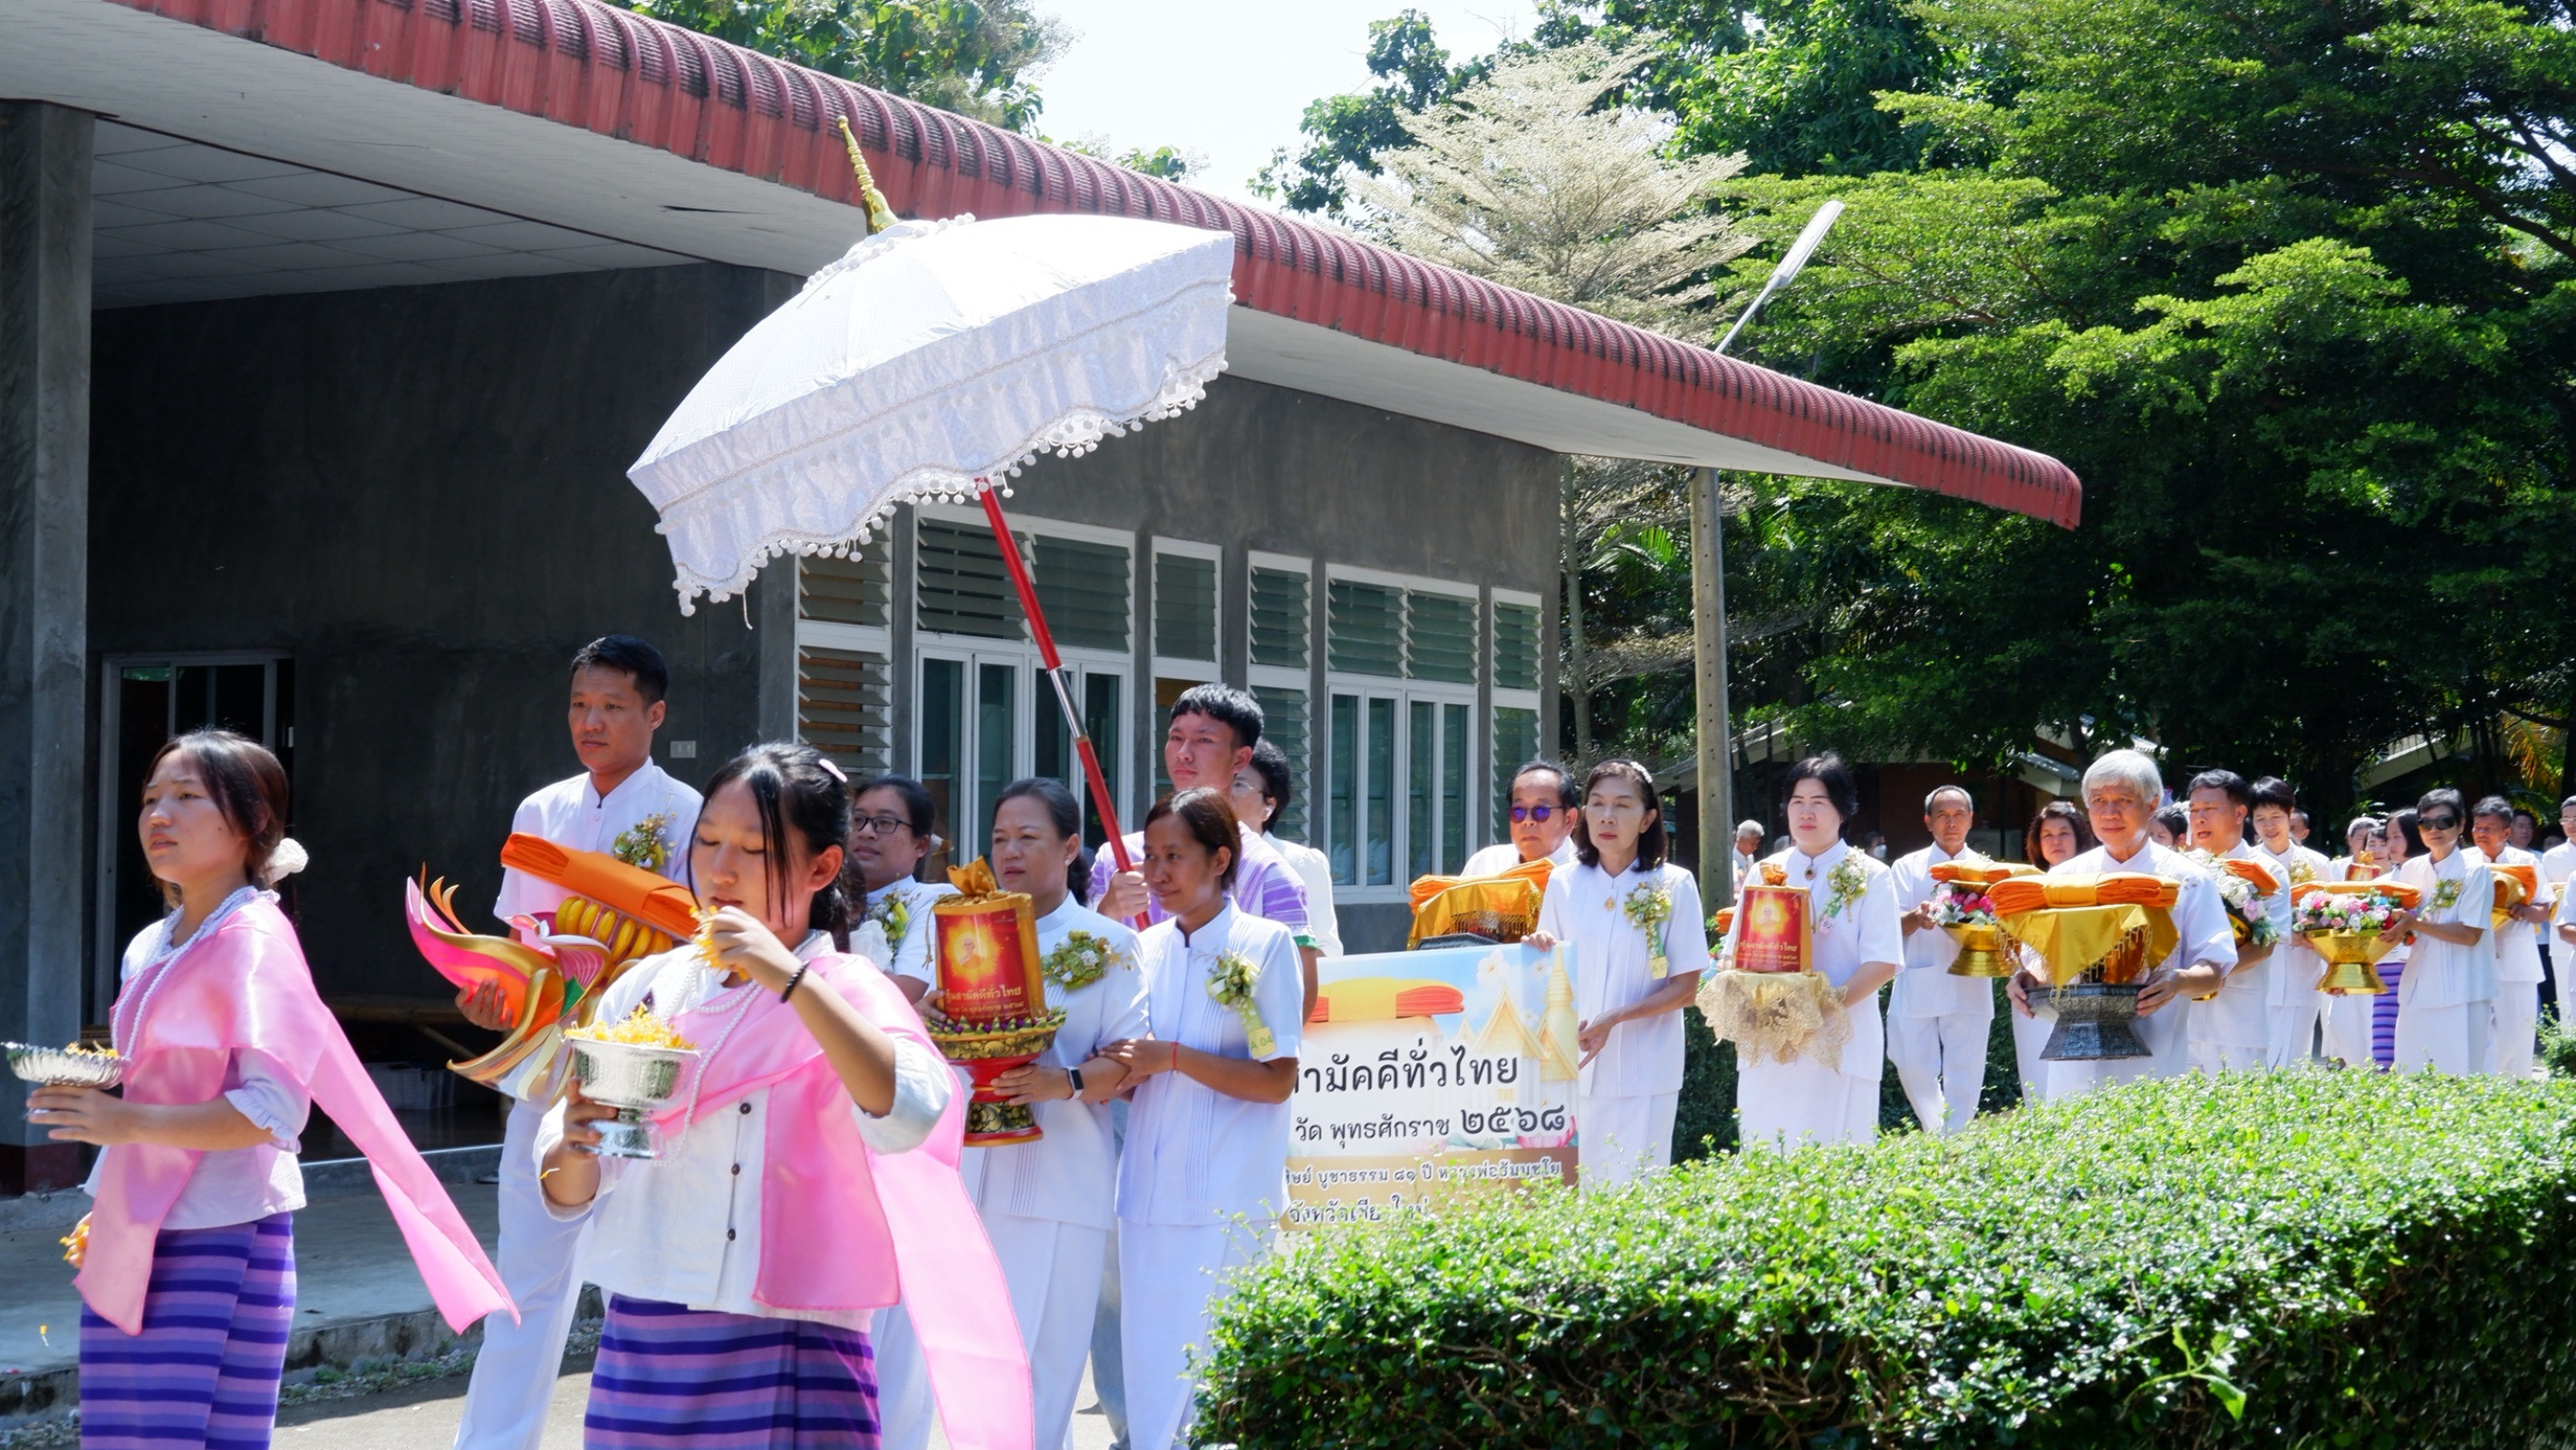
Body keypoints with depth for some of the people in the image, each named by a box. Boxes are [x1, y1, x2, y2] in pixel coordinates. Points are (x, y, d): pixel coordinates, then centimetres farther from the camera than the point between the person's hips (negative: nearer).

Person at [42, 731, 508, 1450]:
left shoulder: (253, 940, -10)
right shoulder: (147, 949, 15)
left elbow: (273, 1108, -19)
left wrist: (130, 1122, -24)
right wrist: (107, 1212, 18)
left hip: (222, 1242, -8)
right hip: (135, 1245, 8)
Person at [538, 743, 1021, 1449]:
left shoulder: (844, 992, -3)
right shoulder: (649, 988, 8)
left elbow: (910, 1118, -25)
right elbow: (568, 1194, 10)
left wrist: (791, 979, -25)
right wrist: (576, 1145, -12)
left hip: (786, 1361, -4)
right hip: (642, 1348, 4)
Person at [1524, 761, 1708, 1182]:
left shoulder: (1673, 886, -3)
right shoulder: (1564, 884, 7)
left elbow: (1685, 988, -3)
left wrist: (1613, 1019, -16)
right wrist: (1538, 952, -7)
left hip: (1644, 1072, -3)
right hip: (1573, 1067, 3)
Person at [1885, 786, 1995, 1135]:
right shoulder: (1907, 867, 10)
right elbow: (1893, 924, -1)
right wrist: (1916, 917, -24)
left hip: (1969, 987, 0)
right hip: (1917, 987, 0)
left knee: (1964, 1077, -3)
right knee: (1915, 1070, -2)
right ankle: (1937, 1135, 20)